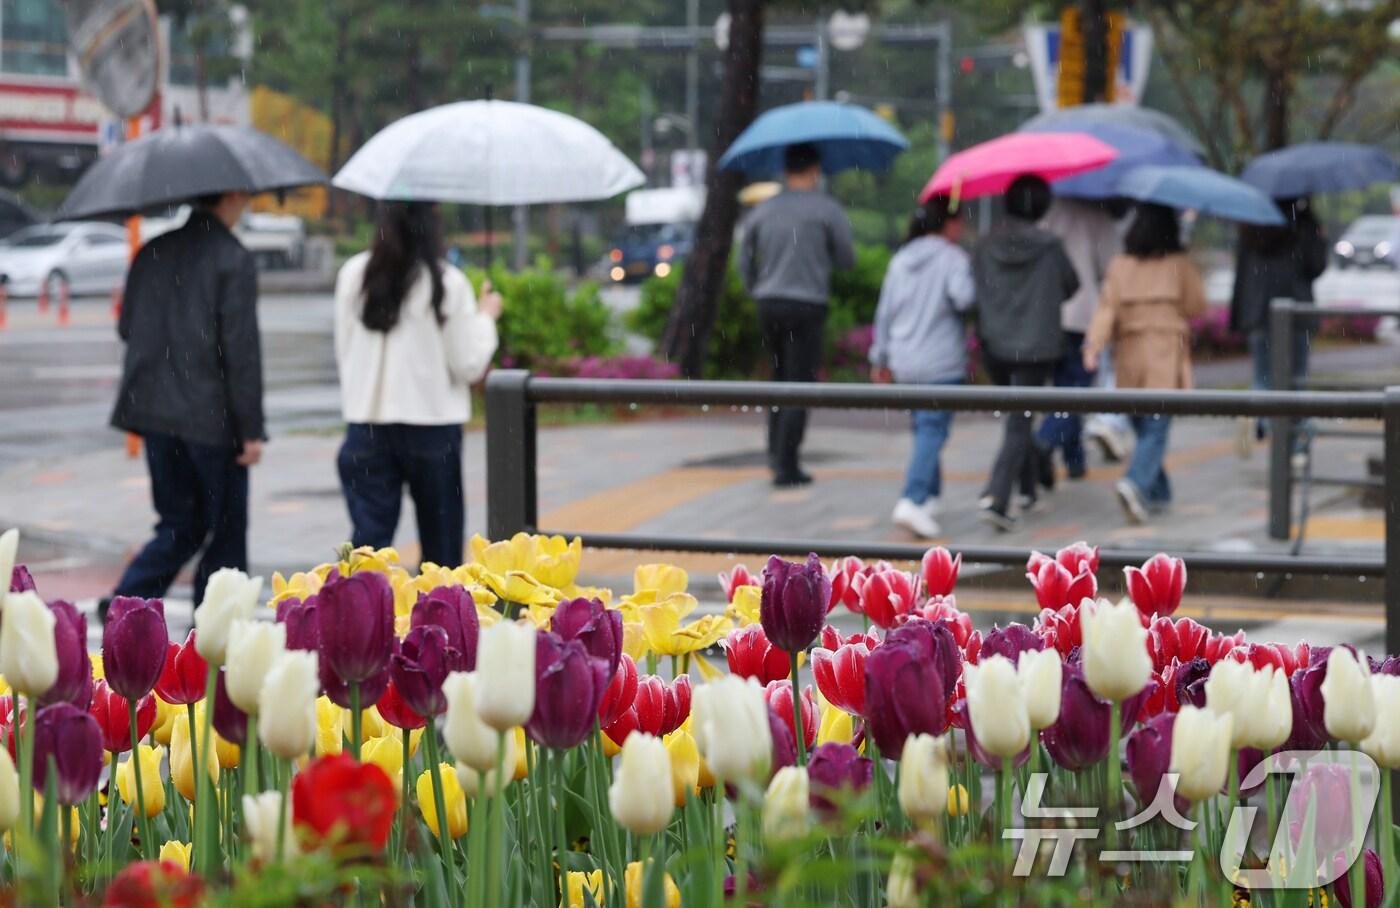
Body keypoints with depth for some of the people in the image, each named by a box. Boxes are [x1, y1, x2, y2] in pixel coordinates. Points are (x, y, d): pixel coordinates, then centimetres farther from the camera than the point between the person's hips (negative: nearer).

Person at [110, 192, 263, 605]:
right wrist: (251, 430, -11)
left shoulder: (153, 252, 7)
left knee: (180, 526, 15)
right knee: (225, 532, 8)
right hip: (212, 417, -6)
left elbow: (126, 327, 14)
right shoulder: (233, 260, -13)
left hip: (154, 413, 6)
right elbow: (241, 350, -15)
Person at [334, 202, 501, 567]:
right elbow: (469, 365, -5)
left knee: (369, 534, 2)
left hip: (366, 425, 2)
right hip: (432, 421, -2)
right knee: (440, 538, 11)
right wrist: (485, 317, 10)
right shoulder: (447, 283, -10)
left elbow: (343, 352, 6)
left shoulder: (352, 275, -1)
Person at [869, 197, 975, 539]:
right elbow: (962, 298, -25)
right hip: (941, 362, -6)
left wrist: (881, 357, 22)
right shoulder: (952, 258, -8)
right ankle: (913, 501, -22)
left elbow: (884, 312, 14)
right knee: (933, 430, -9)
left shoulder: (900, 260, 12)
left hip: (904, 362, 7)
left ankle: (929, 498, 20)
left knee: (923, 427, 17)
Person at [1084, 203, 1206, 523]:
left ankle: (1159, 492, 22)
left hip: (1129, 356, 3)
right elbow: (1197, 306, 0)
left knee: (1143, 428, 15)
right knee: (1156, 429, -5)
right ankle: (1135, 483, -26)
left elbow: (1107, 308, -7)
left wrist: (1093, 347, -14)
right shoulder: (1179, 265, -3)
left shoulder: (1119, 266, 3)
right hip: (1167, 355, -3)